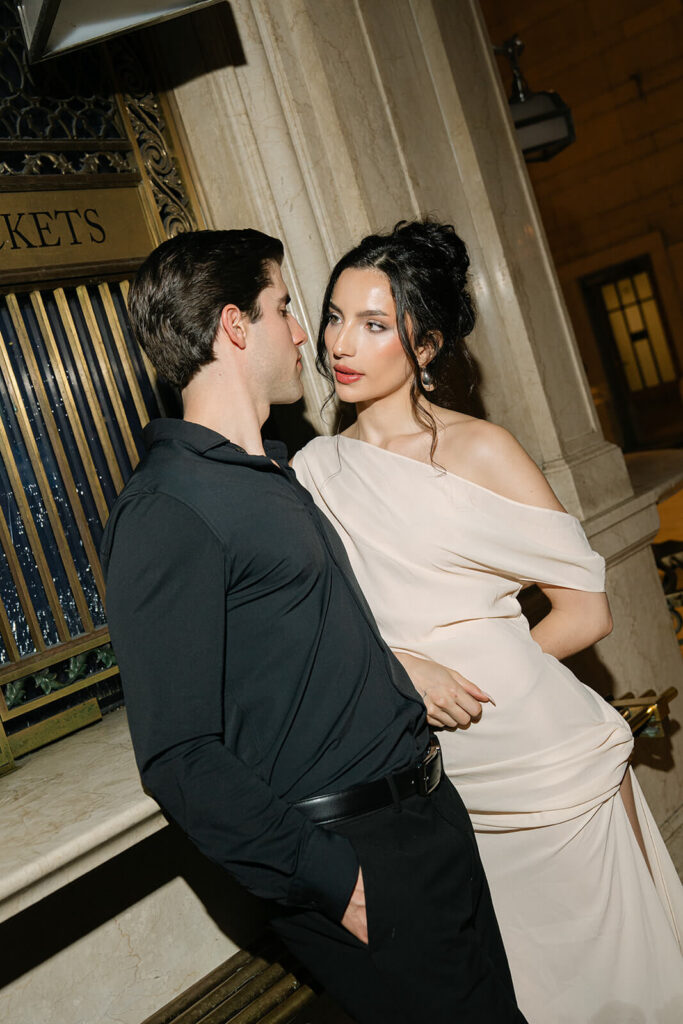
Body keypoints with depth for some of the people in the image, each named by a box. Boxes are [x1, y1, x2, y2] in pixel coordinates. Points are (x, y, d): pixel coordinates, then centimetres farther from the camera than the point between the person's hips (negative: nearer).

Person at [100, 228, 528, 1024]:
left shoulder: (276, 473, 11)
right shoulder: (163, 511, -19)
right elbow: (178, 758, -22)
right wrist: (334, 880, -19)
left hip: (427, 804, 9)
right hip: (351, 854, -9)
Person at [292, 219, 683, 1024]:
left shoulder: (480, 451, -9)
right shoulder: (314, 470, 0)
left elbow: (586, 612, -6)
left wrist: (476, 670, -5)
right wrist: (397, 666, -13)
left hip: (543, 764, -3)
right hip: (428, 782, 3)